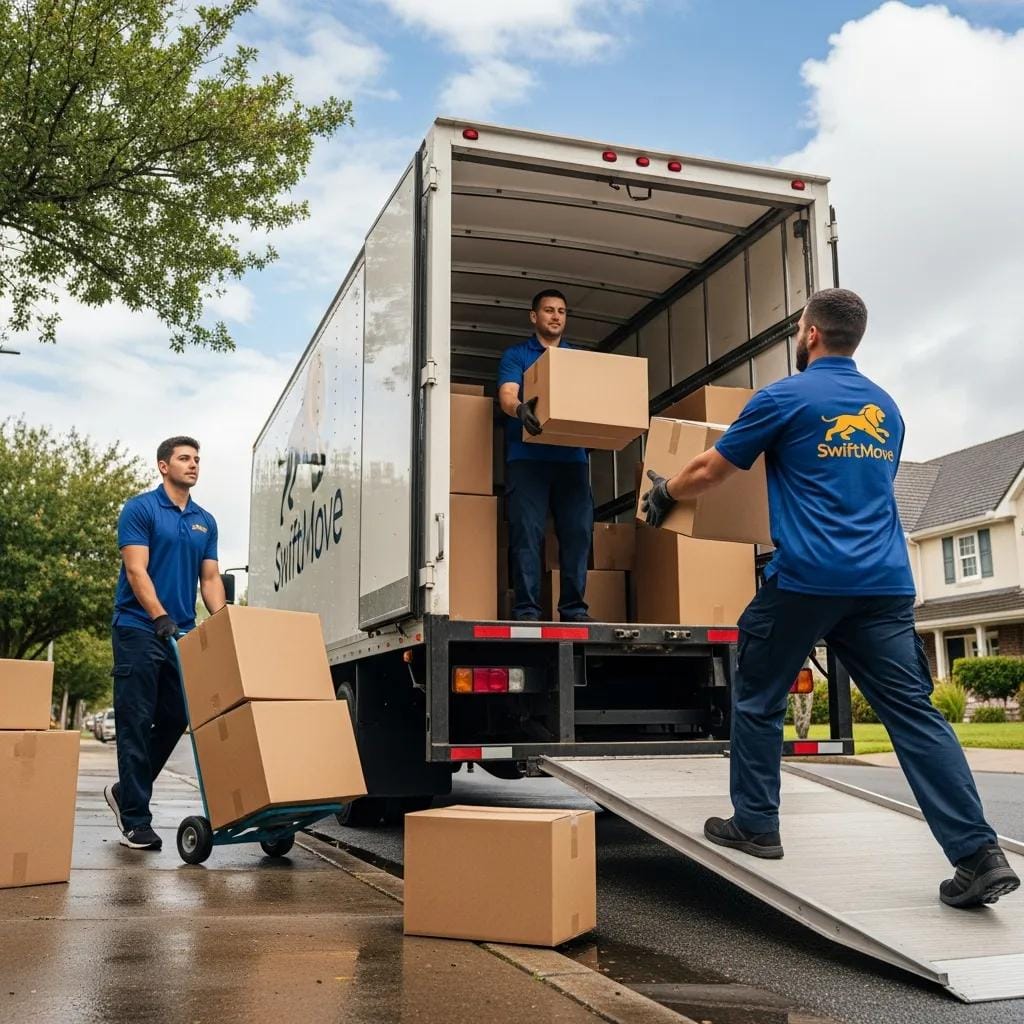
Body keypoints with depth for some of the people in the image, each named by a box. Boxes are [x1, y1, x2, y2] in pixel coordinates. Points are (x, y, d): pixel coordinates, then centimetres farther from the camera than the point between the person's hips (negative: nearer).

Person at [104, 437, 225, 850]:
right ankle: (136, 820, 2)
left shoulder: (205, 521, 14)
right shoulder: (140, 509, -4)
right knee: (137, 724, -3)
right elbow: (136, 571, -13)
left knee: (174, 721, 8)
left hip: (183, 634, 6)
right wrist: (160, 617, -26)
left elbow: (210, 577, 11)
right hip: (140, 630, -6)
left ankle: (125, 791, 28)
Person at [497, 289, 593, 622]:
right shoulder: (516, 355, 13)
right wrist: (520, 409, -28)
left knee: (578, 532, -3)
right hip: (528, 457, -3)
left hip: (572, 457, 3)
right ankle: (526, 610, -8)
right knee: (527, 534, -9)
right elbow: (507, 395, -4)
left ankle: (574, 609, 2)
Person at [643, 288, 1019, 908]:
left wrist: (665, 493, 28)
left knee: (759, 700, 12)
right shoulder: (886, 409, 19)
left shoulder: (785, 397, 0)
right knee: (914, 711, 2)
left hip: (807, 578, -5)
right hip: (885, 582, 5)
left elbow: (709, 473, 7)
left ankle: (755, 826, 20)